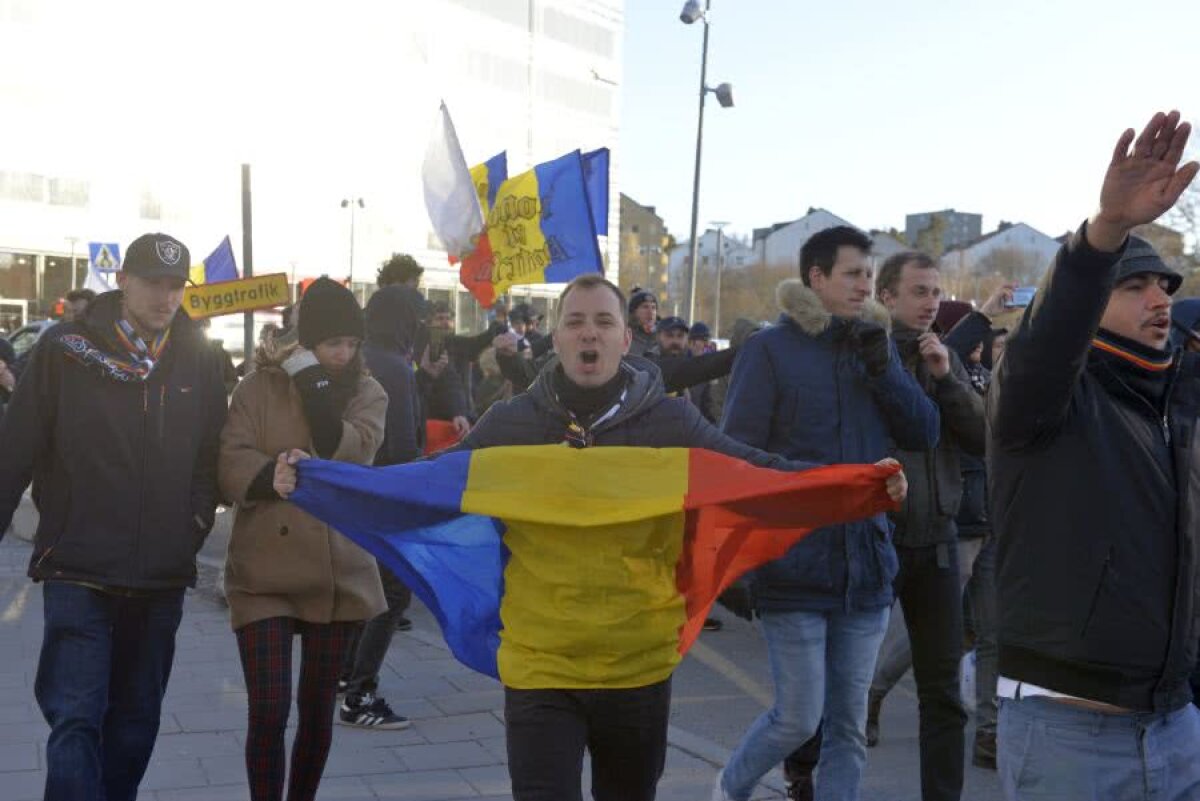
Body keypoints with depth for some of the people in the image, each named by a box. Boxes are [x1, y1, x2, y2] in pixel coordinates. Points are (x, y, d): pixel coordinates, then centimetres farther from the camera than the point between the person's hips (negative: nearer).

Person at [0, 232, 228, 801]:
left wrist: (198, 518, 1)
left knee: (136, 718, 15)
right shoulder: (65, 349, -4)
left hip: (162, 577, 4)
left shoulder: (198, 360, 6)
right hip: (79, 570, -3)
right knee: (75, 718, -8)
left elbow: (211, 455, 12)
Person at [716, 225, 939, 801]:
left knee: (849, 726, 10)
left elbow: (925, 434, 4)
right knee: (798, 717, 1)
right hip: (795, 567, -5)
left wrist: (882, 366, -9)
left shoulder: (874, 343, 10)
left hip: (867, 564, 5)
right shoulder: (771, 349, -6)